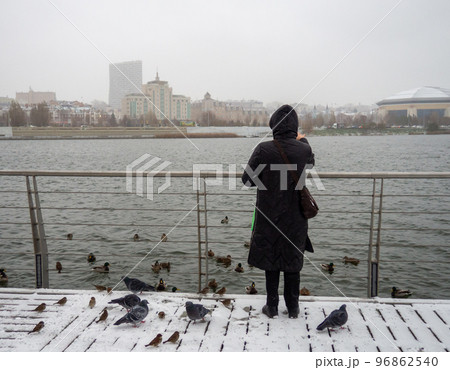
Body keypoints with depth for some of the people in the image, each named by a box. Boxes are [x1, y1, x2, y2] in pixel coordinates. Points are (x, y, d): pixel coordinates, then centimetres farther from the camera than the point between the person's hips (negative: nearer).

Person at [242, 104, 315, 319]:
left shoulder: (263, 150, -16)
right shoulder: (304, 150, -8)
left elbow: (247, 180, -10)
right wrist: (302, 140, 32)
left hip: (268, 216, -2)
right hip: (295, 218, 2)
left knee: (270, 261, 13)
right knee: (293, 262, 14)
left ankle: (272, 307, 24)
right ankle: (293, 309, 26)